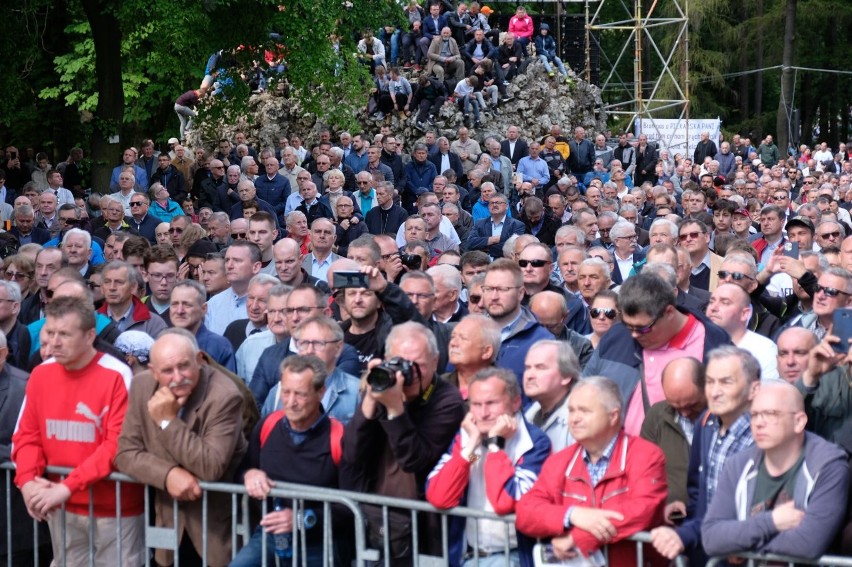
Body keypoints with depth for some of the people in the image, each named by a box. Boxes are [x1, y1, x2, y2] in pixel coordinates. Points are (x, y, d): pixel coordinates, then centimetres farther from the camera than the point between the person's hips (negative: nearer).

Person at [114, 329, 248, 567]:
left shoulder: (224, 396, -22)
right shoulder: (142, 386, -6)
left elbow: (212, 468, -27)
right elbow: (126, 453, -5)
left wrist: (168, 421, -28)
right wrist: (168, 474, -22)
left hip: (216, 525, -4)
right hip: (170, 520, 4)